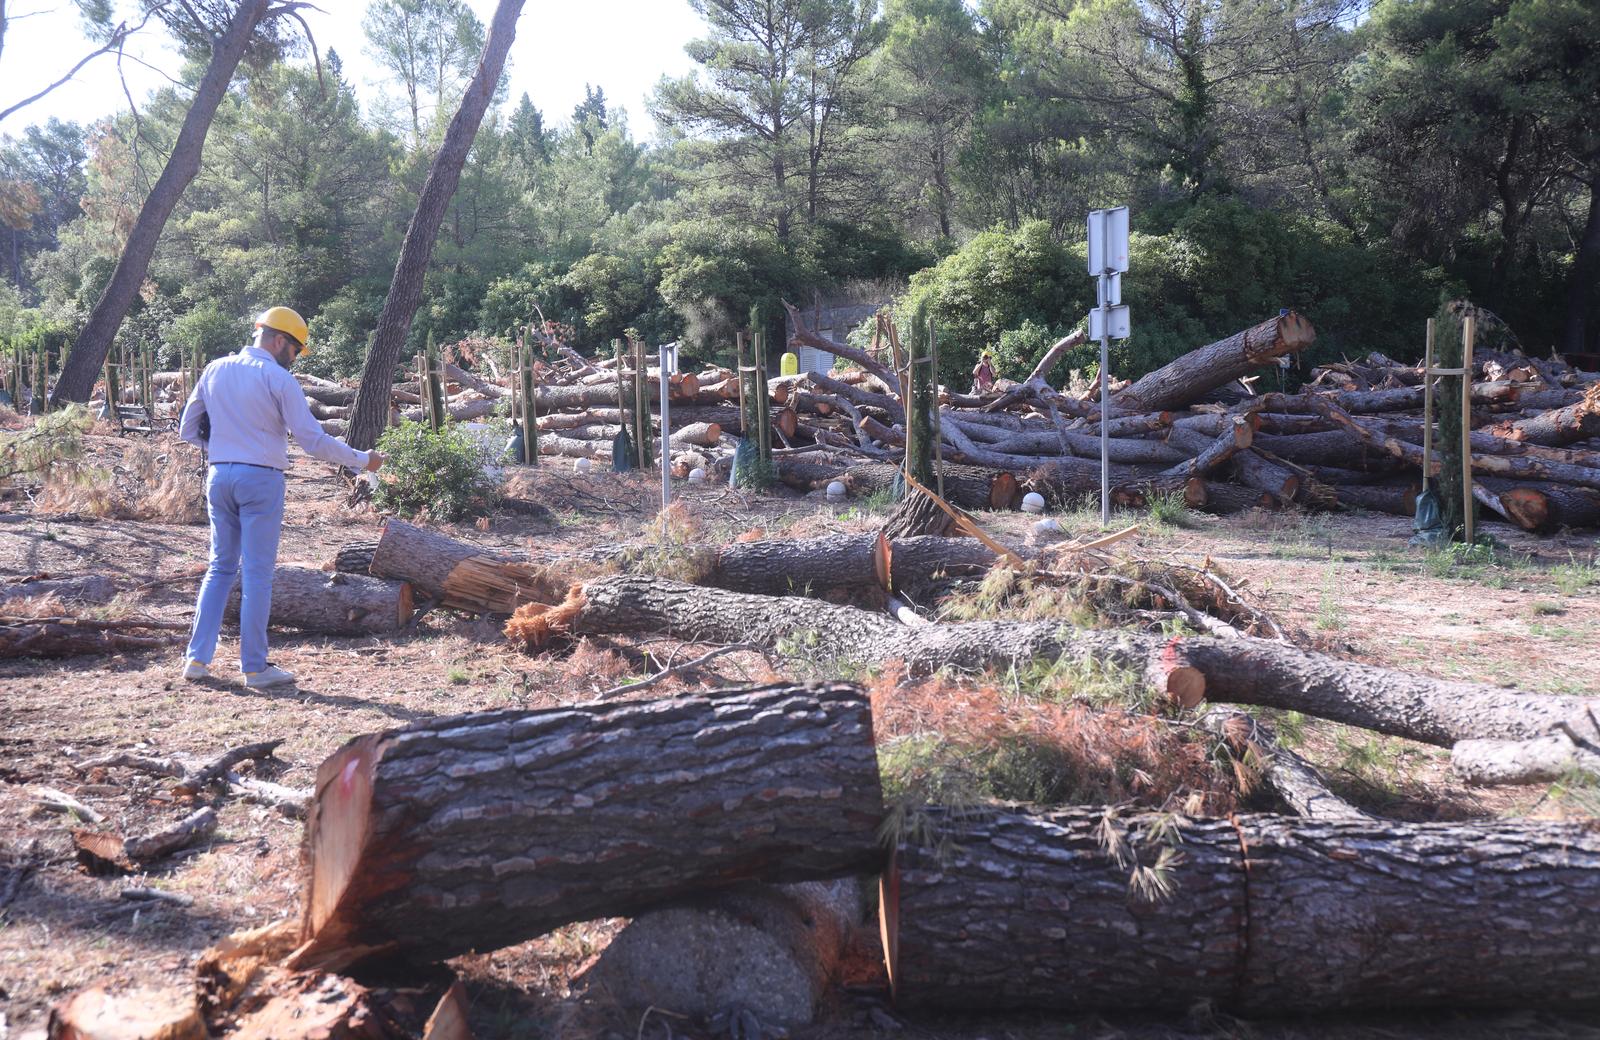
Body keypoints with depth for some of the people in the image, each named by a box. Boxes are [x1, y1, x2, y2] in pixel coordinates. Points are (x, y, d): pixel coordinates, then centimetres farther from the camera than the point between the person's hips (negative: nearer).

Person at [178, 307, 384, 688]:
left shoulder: (215, 370, 10)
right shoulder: (277, 378, -9)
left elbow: (188, 430, 14)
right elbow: (313, 439, -11)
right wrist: (362, 460, -2)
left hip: (219, 475, 6)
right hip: (261, 478, -6)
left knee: (220, 567, 15)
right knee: (257, 574, 0)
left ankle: (197, 658, 12)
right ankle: (255, 666, 5)